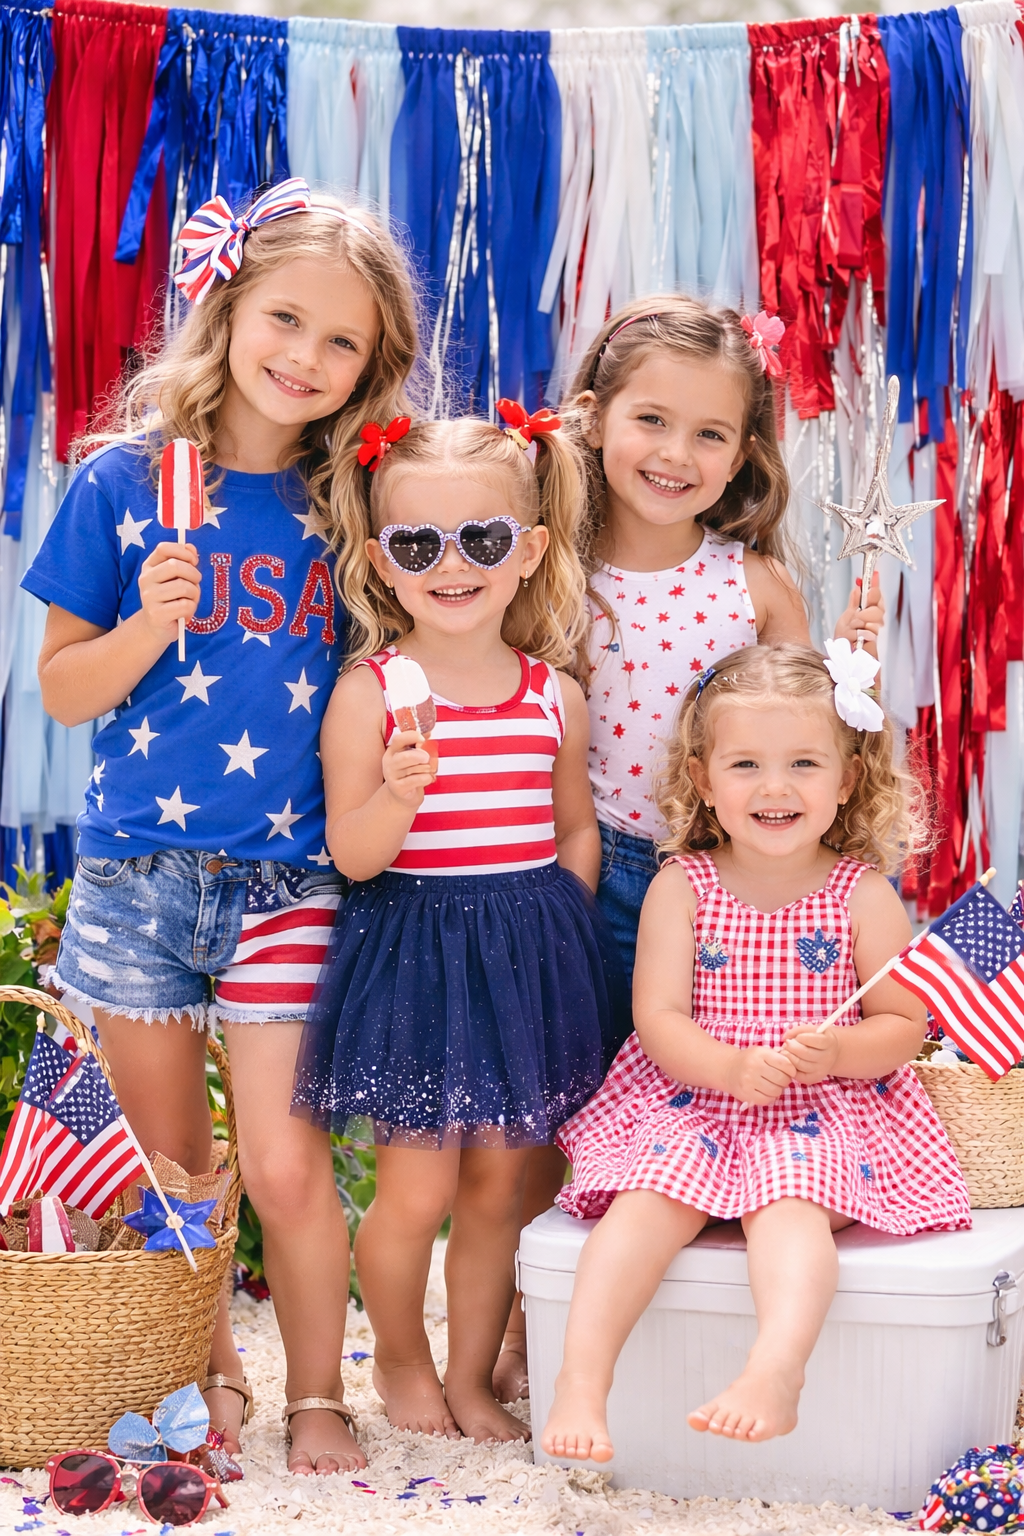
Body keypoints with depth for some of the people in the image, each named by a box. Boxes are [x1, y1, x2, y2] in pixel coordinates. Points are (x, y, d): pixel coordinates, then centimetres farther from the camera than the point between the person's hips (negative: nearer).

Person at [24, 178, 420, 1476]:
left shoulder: (351, 504, 1)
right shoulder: (123, 483, -2)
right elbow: (63, 690, 1)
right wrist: (151, 623, -17)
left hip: (287, 879, 0)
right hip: (136, 870, 1)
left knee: (282, 1164, -3)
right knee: (171, 1162, 13)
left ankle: (317, 1401, 19)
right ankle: (209, 1371, 36)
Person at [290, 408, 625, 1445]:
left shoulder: (556, 693, 2)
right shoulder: (369, 691, -8)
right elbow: (352, 855, -11)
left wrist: (558, 931, 4)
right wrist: (399, 794, -29)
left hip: (531, 960, 3)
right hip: (410, 952, -3)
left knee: (497, 1183, 11)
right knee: (418, 1188, 0)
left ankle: (471, 1379, 28)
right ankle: (399, 1359, 28)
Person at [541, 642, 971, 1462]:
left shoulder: (864, 895, 0)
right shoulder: (681, 886, 1)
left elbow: (904, 1025, 2)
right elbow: (658, 1016, -5)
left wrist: (838, 1051, -20)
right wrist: (731, 1067, -23)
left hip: (824, 1109, -1)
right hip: (692, 1101, 1)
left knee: (791, 1202, -31)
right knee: (650, 1199, -25)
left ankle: (776, 1369, -47)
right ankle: (581, 1380, -31)